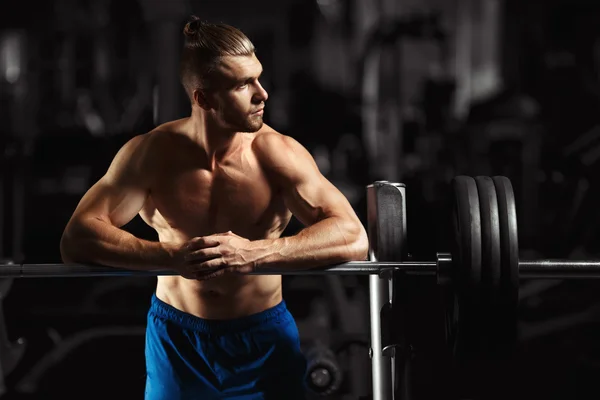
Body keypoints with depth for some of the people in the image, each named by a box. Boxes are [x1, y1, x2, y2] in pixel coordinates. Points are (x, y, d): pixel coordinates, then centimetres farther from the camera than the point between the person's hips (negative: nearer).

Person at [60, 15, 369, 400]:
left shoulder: (278, 153, -16)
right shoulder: (150, 153, -14)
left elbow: (354, 238, -24)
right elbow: (76, 240, -18)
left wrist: (254, 254, -36)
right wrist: (173, 256, -32)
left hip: (264, 334, -1)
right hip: (176, 337, 1)